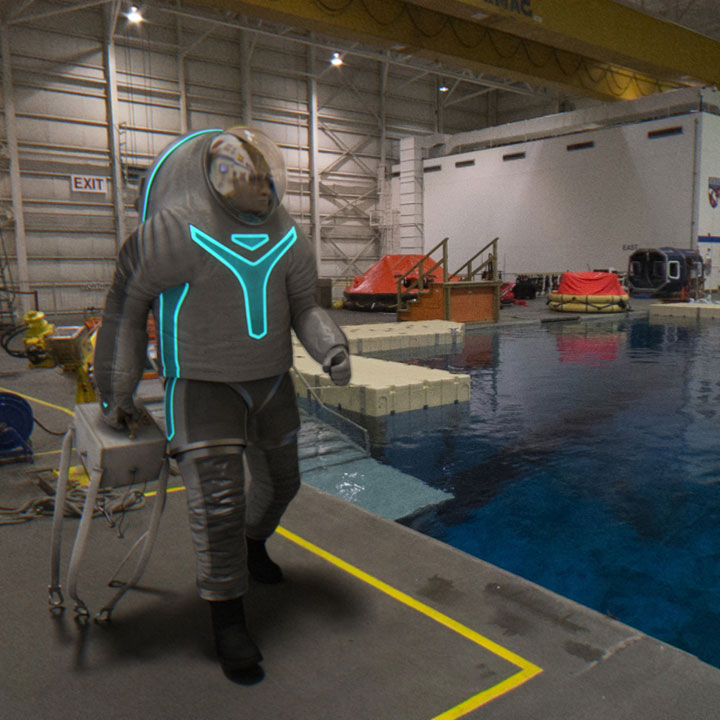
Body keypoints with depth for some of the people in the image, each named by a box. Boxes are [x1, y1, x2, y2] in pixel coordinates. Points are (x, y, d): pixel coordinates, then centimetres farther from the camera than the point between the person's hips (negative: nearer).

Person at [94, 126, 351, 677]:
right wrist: (116, 395, -4)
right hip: (202, 384, -5)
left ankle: (254, 545, 50)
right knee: (218, 501, -10)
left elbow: (303, 307, 8)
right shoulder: (176, 230, -18)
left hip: (271, 382, 6)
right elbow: (126, 308, -9)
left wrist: (330, 347, -13)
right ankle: (228, 618, 10)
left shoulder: (286, 236, -2)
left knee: (280, 481, 19)